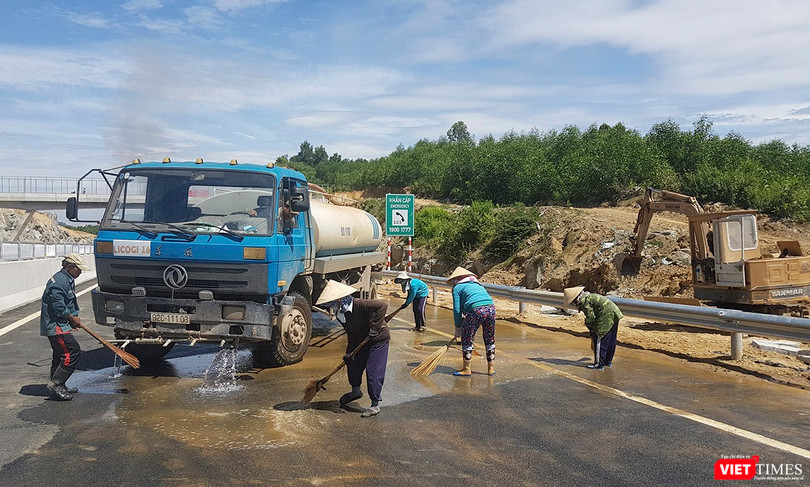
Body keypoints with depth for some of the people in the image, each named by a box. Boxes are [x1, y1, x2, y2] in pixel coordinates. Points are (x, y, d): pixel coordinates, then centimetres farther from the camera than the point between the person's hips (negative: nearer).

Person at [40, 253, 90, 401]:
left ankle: (58, 387, 24)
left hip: (59, 325, 11)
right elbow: (58, 306, -23)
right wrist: (73, 318, -11)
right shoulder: (59, 281, -18)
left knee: (61, 355, 15)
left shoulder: (68, 280, 16)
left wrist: (74, 318, 13)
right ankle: (56, 384, -10)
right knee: (73, 351, -15)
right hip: (56, 326, -11)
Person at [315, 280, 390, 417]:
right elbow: (351, 334, 5)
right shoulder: (339, 315, -4)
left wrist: (375, 326, -34)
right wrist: (349, 352, 0)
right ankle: (355, 391, 44)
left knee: (374, 372, -9)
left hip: (378, 340, -8)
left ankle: (375, 405, 4)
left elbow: (382, 305, -38)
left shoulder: (359, 305, -31)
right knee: (353, 365, 15)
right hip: (362, 341, 8)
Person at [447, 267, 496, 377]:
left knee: (466, 339, 10)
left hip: (476, 310, -6)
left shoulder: (457, 287, 13)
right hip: (491, 308, 6)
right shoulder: (477, 284, 32)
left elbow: (457, 310, 7)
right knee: (490, 340, 19)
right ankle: (491, 368, 27)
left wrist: (458, 329, 15)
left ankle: (466, 369, 15)